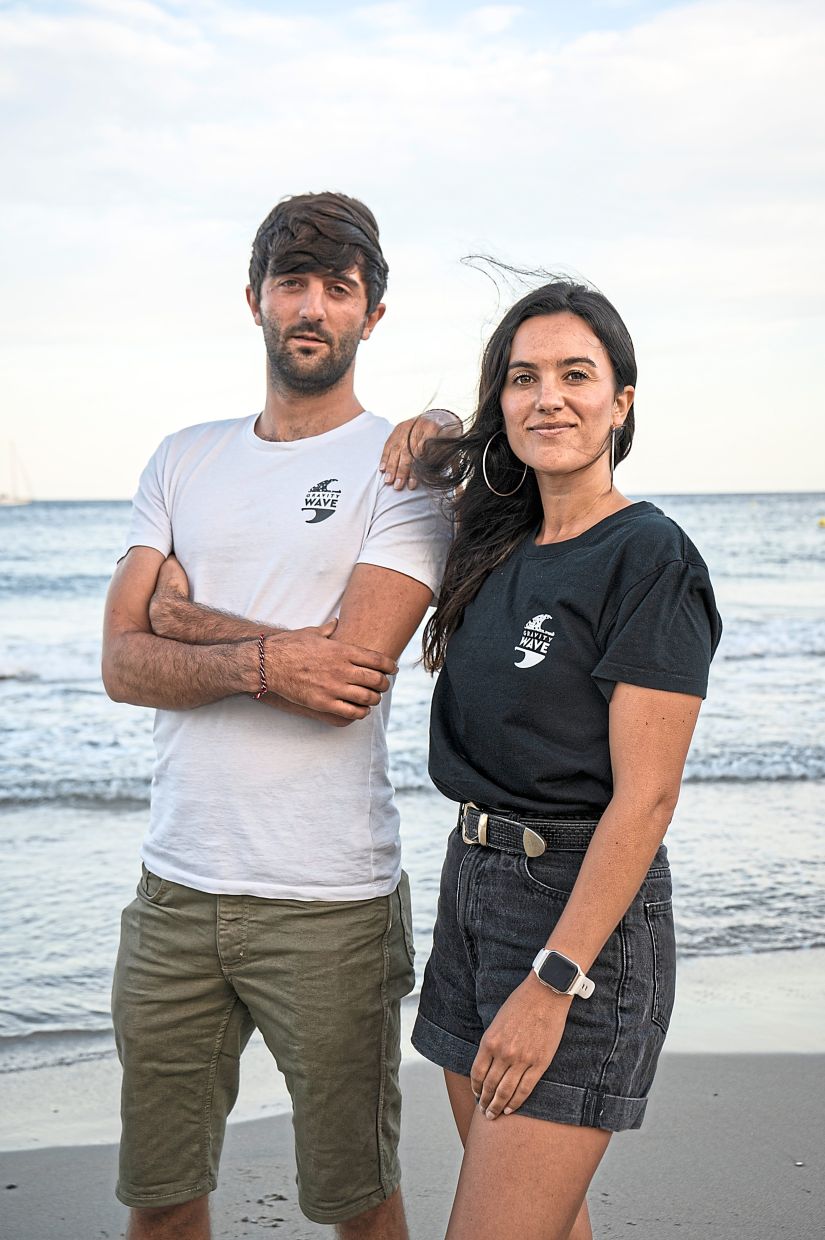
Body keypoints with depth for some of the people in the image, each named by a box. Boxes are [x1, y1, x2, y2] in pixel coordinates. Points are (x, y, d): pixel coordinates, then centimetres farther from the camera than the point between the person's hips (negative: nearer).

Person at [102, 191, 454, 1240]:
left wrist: (189, 615, -4)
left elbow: (347, 678, -16)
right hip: (173, 887, 4)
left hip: (330, 900, -4)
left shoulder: (406, 466, -4)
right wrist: (261, 658, -16)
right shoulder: (183, 462, 11)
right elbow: (124, 663, 1)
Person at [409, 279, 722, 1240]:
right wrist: (434, 435, 7)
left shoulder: (650, 559, -13)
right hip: (474, 877, 8)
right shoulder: (502, 544, 7)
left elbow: (644, 798, -17)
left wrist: (553, 982, -21)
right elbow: (455, 465, 32)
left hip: (583, 907, -7)